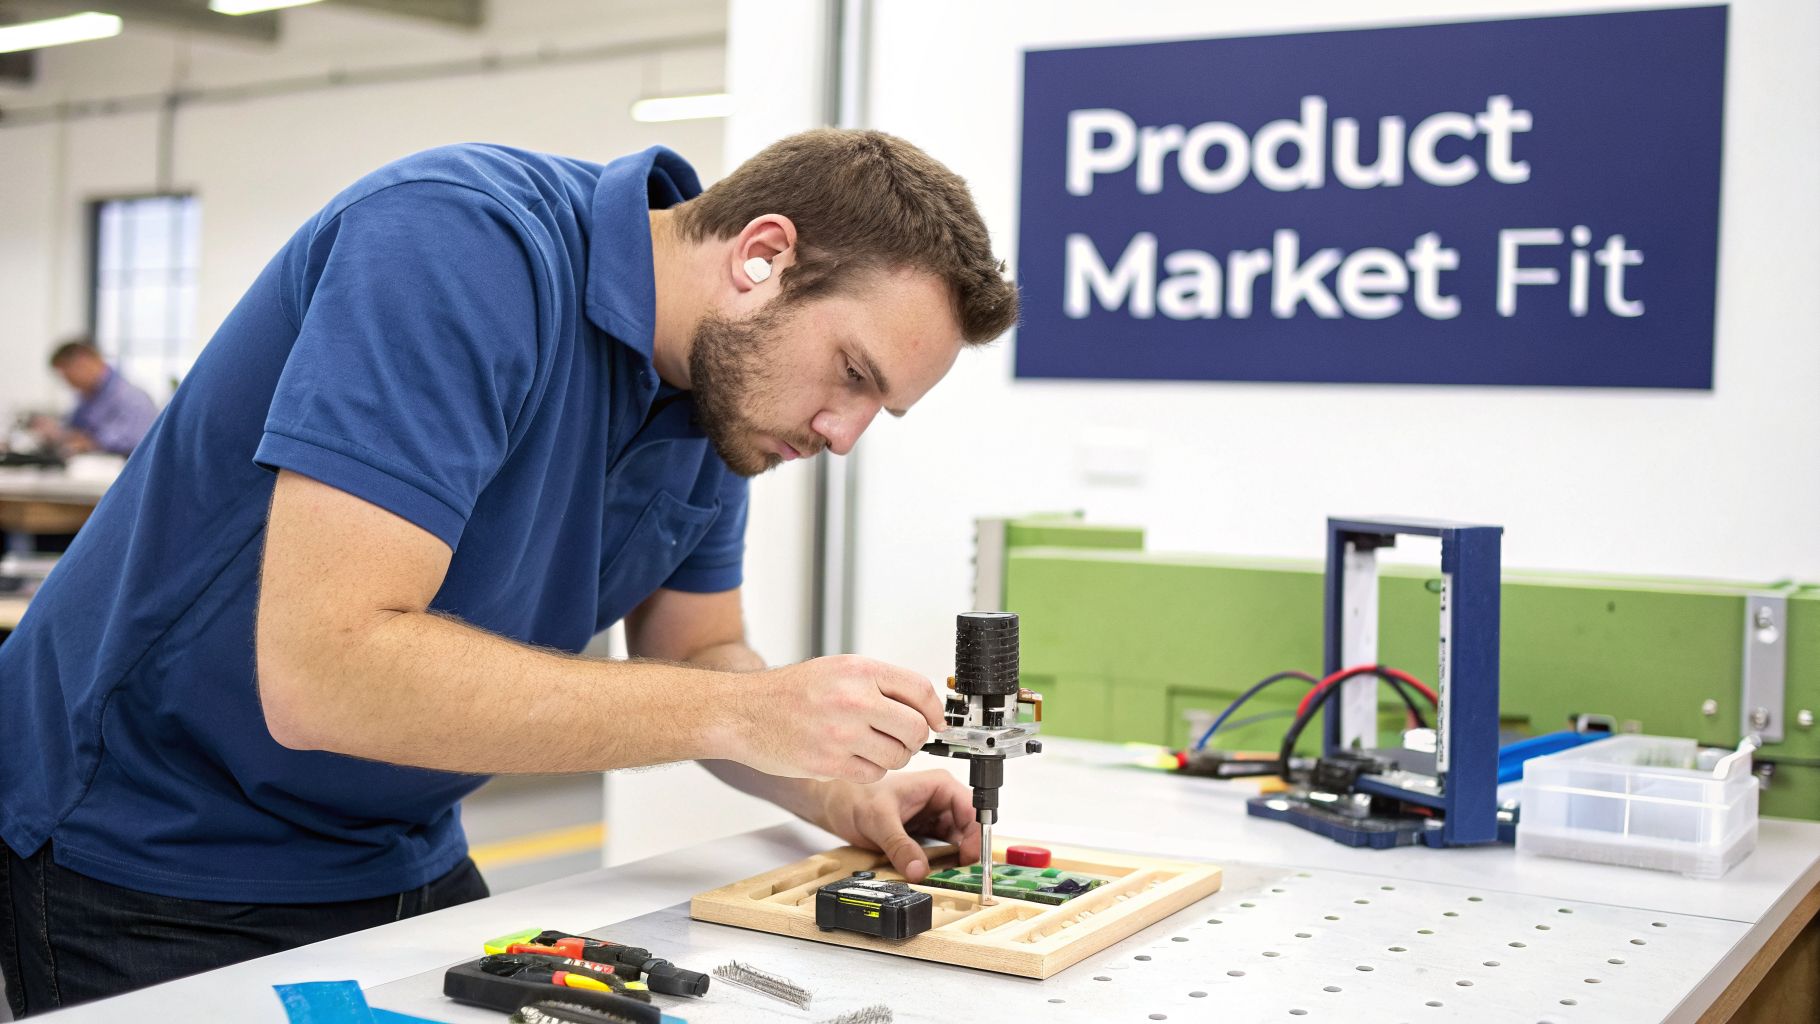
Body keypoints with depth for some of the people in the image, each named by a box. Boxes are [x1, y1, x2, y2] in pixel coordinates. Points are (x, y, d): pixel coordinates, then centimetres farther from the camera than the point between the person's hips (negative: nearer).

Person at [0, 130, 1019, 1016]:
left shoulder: (723, 393, -3)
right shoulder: (466, 243, -29)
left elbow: (695, 651, 9)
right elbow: (320, 672, -36)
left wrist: (844, 791, -10)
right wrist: (744, 714, -32)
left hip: (404, 859, 7)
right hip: (148, 857, -7)